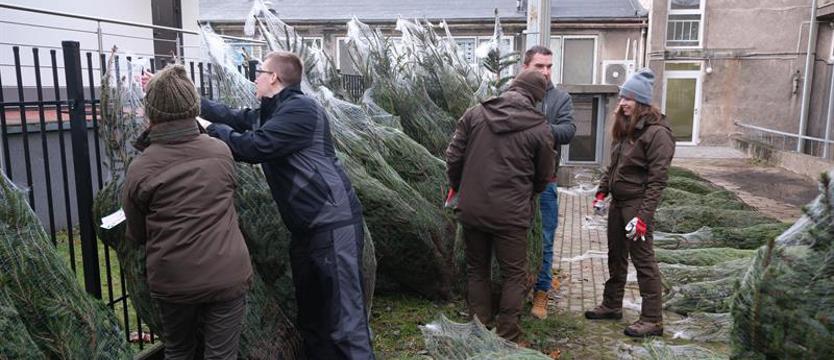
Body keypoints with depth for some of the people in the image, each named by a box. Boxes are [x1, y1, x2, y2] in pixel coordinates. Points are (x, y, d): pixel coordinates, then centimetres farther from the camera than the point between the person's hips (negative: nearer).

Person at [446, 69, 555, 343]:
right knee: (514, 274, 12)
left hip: (471, 209, 3)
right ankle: (508, 336, 16)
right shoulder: (539, 128, -5)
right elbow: (544, 176, 5)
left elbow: (453, 158, 1)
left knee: (477, 269, 18)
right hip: (510, 214, -3)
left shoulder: (474, 114, 0)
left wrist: (458, 187, 18)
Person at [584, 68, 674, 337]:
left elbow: (657, 180, -20)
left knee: (643, 260, -2)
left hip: (636, 204, -8)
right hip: (617, 202, 9)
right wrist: (601, 192, 13)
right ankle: (612, 305, 31)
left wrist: (643, 216, -23)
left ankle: (652, 320, 8)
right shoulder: (625, 128, 11)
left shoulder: (656, 132, -16)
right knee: (616, 255, 17)